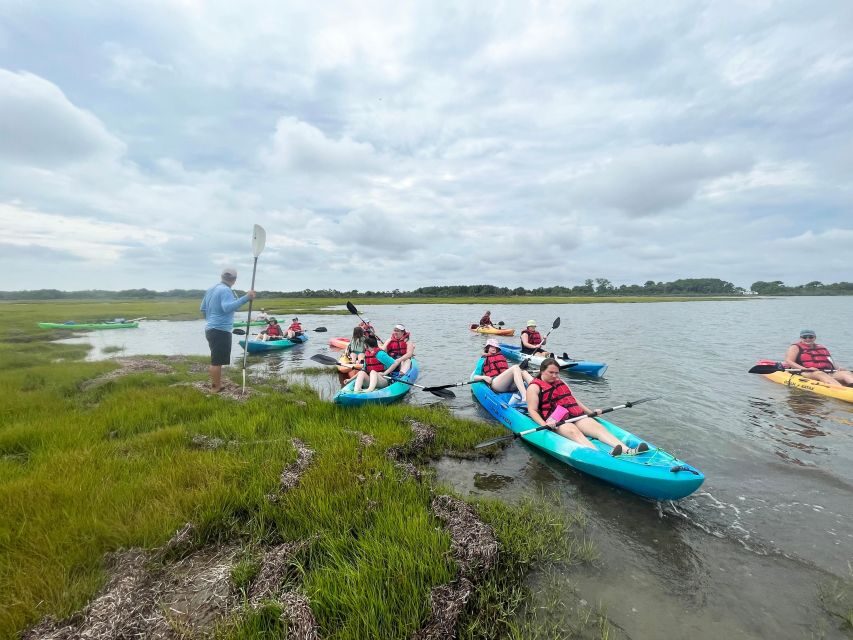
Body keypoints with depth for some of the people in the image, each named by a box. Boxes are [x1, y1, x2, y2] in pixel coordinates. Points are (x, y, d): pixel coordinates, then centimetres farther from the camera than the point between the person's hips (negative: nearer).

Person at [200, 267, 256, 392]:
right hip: (220, 330, -10)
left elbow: (202, 308, 21)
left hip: (211, 329, 10)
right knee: (217, 361, -2)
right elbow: (228, 307, -33)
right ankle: (216, 388, 5)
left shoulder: (211, 289, 14)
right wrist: (246, 298, -39)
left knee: (215, 359, 20)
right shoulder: (225, 290, -15)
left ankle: (215, 385, 31)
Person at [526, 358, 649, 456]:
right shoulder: (534, 387, 1)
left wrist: (590, 412, 18)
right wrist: (544, 424, -23)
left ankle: (628, 451, -36)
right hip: (556, 420, -6)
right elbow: (532, 410, -8)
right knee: (574, 432, -35)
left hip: (576, 415, 7)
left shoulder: (560, 383, 25)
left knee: (597, 426, -19)